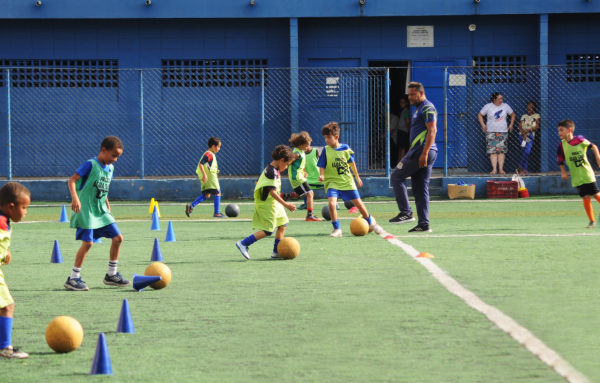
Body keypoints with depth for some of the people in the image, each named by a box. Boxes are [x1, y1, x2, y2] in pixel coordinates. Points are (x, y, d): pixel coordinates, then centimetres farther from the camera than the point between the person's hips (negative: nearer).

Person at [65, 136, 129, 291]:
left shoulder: (110, 168, 13)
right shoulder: (90, 165, -12)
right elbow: (72, 180, -19)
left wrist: (108, 207, 25)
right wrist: (75, 197, -33)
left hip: (101, 211, 8)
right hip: (86, 211, -8)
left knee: (118, 238, 5)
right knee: (87, 242, -14)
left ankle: (111, 275, 18)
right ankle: (73, 279, -5)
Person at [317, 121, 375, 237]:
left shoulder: (345, 148, -3)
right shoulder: (326, 151, -6)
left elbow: (352, 163, 12)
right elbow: (322, 166, -3)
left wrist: (357, 177, 22)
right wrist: (321, 175, -25)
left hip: (347, 181, 1)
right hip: (332, 182, -1)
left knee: (358, 203, 7)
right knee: (331, 203, -24)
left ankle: (370, 223, 29)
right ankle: (337, 229, -11)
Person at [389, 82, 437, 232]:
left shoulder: (427, 108, -9)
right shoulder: (419, 108, 22)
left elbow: (432, 130, -19)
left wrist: (424, 153, -25)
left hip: (421, 152, -10)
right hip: (421, 153, 10)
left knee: (396, 177, -5)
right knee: (421, 189, 8)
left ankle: (406, 212, -7)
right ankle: (424, 224, 8)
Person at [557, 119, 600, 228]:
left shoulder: (579, 140, -11)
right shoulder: (562, 144, -5)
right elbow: (560, 160, 7)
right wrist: (563, 172, 1)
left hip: (588, 174, -1)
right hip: (576, 177, 1)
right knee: (586, 198, -4)